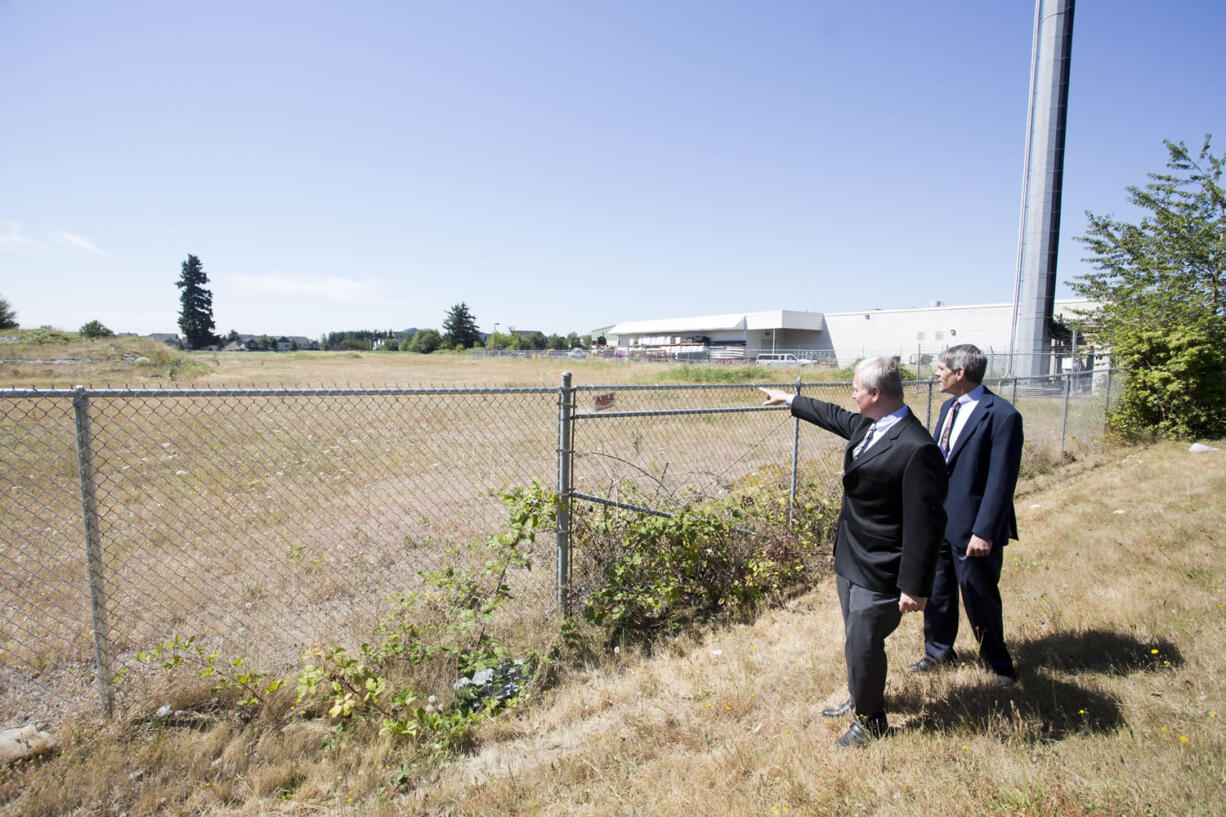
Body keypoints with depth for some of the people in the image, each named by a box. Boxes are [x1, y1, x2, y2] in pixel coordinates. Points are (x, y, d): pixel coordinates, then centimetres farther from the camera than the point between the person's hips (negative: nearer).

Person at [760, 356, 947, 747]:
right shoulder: (866, 425, 1)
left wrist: (915, 587, -20)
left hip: (879, 574, -9)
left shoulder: (917, 449, -26)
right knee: (856, 640, 24)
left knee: (862, 647, 6)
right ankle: (861, 699, 47)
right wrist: (789, 399, 34)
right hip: (850, 561, 9)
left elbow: (925, 523, -24)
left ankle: (870, 720, 31)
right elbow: (833, 415, 23)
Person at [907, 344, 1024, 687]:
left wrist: (984, 531, -19)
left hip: (971, 528, -7)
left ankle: (997, 662, 34)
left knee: (979, 596, 10)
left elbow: (1001, 480, -19)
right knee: (937, 591, 19)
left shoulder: (1002, 415, -17)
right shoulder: (949, 408, 8)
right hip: (938, 520, 7)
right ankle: (938, 651, 38)